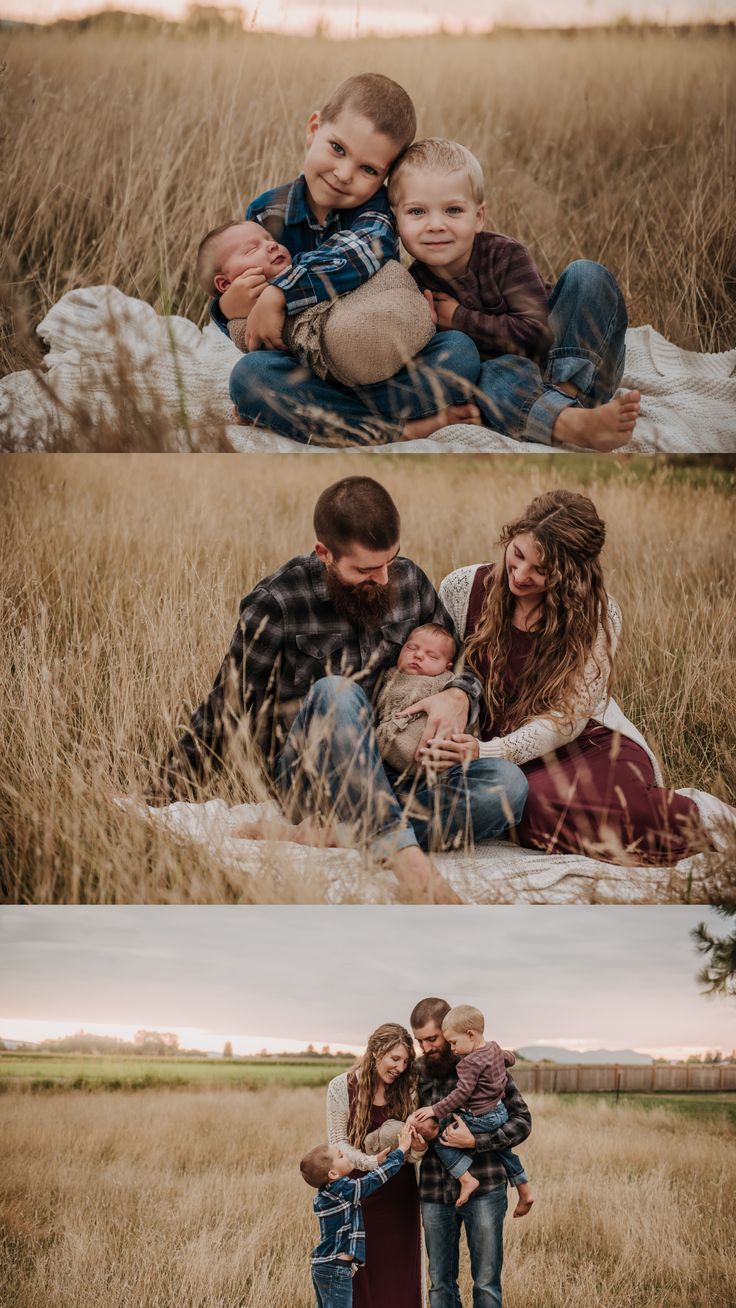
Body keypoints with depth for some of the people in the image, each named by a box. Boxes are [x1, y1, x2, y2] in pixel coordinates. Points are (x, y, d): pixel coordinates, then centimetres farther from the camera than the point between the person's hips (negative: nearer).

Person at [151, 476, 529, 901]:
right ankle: (403, 851, -40)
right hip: (311, 782, -4)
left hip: (394, 779, 4)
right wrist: (166, 795, -5)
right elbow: (227, 710, -1)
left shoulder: (409, 581, 6)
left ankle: (344, 839, -35)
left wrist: (459, 697, -8)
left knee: (508, 784, -25)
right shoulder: (276, 605, -8)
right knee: (334, 693, -36)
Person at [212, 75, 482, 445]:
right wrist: (228, 308, -20)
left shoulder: (375, 206, -2)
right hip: (305, 368, 0)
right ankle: (402, 430, -33)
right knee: (248, 374, -32)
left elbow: (366, 254, -29)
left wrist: (279, 293, -36)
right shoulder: (266, 213, 1)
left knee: (460, 349, -25)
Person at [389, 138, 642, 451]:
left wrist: (459, 319, -20)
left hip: (568, 365, 1)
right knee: (498, 371, -35)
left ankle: (570, 392, -29)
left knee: (585, 275, -17)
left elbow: (536, 333, -23)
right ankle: (576, 423, -60)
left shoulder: (505, 255, -13)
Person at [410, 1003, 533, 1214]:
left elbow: (461, 1093, -25)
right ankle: (524, 1192, 35)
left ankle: (467, 1179, -9)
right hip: (500, 1113, 10)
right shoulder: (495, 1048, 4)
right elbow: (510, 1058, 25)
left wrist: (435, 1110, -22)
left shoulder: (471, 1062, -22)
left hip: (482, 1119, -10)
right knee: (503, 1149, 29)